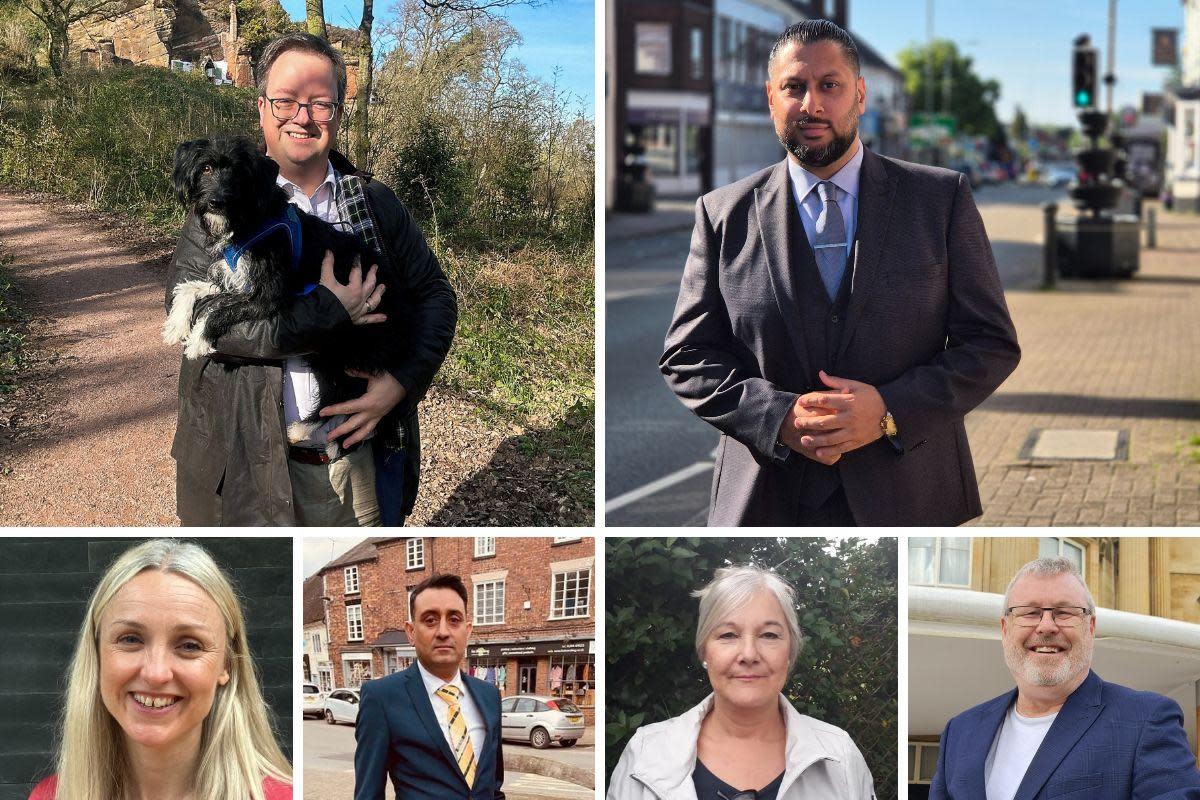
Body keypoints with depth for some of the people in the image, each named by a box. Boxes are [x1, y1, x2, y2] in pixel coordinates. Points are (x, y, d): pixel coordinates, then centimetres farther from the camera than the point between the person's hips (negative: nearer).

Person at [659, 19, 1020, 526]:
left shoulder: (942, 199, 1)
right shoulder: (724, 214, 3)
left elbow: (993, 344, 0)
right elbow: (686, 357, 2)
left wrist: (891, 411, -15)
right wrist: (778, 416, -14)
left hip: (907, 499, 0)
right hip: (766, 499, 0)